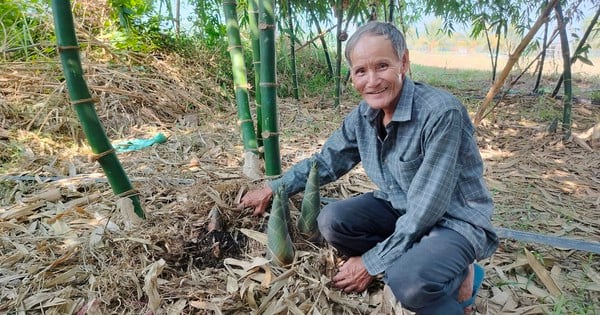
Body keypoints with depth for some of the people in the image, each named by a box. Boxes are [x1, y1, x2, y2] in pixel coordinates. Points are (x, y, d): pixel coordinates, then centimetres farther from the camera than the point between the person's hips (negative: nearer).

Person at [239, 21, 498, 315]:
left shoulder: (441, 112, -29)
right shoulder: (364, 114, -7)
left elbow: (427, 209, -28)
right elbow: (327, 160, 7)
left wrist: (371, 262, -22)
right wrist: (273, 188, 5)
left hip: (456, 221, -6)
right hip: (400, 208, 7)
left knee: (406, 280, -33)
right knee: (332, 220, -13)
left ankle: (456, 275, 2)